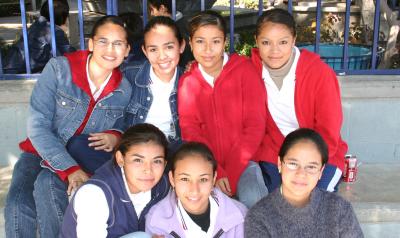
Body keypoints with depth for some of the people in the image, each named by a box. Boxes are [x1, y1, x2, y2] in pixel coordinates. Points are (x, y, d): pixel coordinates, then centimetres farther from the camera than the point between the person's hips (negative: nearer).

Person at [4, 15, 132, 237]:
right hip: (41, 152, 0)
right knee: (18, 204, -27)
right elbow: (37, 126, -19)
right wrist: (70, 169, -29)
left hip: (84, 160, 1)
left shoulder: (124, 90, -7)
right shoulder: (59, 69, -15)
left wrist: (117, 136, -17)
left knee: (47, 185, -31)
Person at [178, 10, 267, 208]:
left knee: (254, 201, -27)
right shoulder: (186, 81, 3)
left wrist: (231, 173, -15)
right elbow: (189, 130, -4)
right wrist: (215, 172, -17)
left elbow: (255, 125, -9)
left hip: (242, 162, -2)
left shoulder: (245, 69, -6)